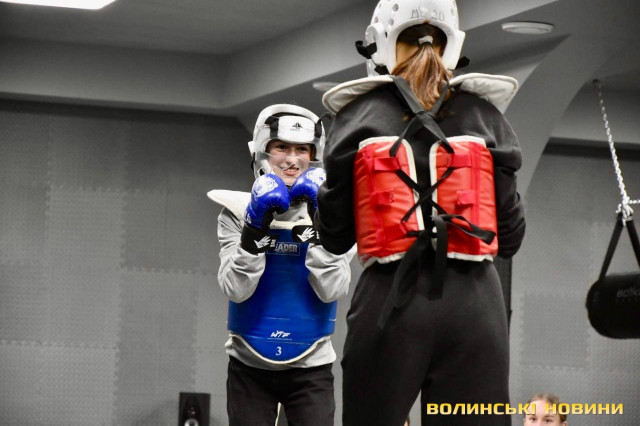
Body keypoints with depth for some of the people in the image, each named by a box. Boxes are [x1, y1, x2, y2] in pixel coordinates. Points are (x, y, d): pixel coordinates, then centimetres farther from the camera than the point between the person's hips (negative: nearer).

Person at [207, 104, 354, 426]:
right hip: (250, 366, 0)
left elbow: (331, 290, -14)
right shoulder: (239, 211, -3)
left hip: (309, 367, 0)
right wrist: (257, 227, -22)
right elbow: (236, 290, -13)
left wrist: (318, 224, -20)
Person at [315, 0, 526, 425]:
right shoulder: (484, 115, 8)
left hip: (391, 299, -1)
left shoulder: (360, 117, 5)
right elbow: (510, 235, 8)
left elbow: (335, 238, 8)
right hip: (472, 301, 1)